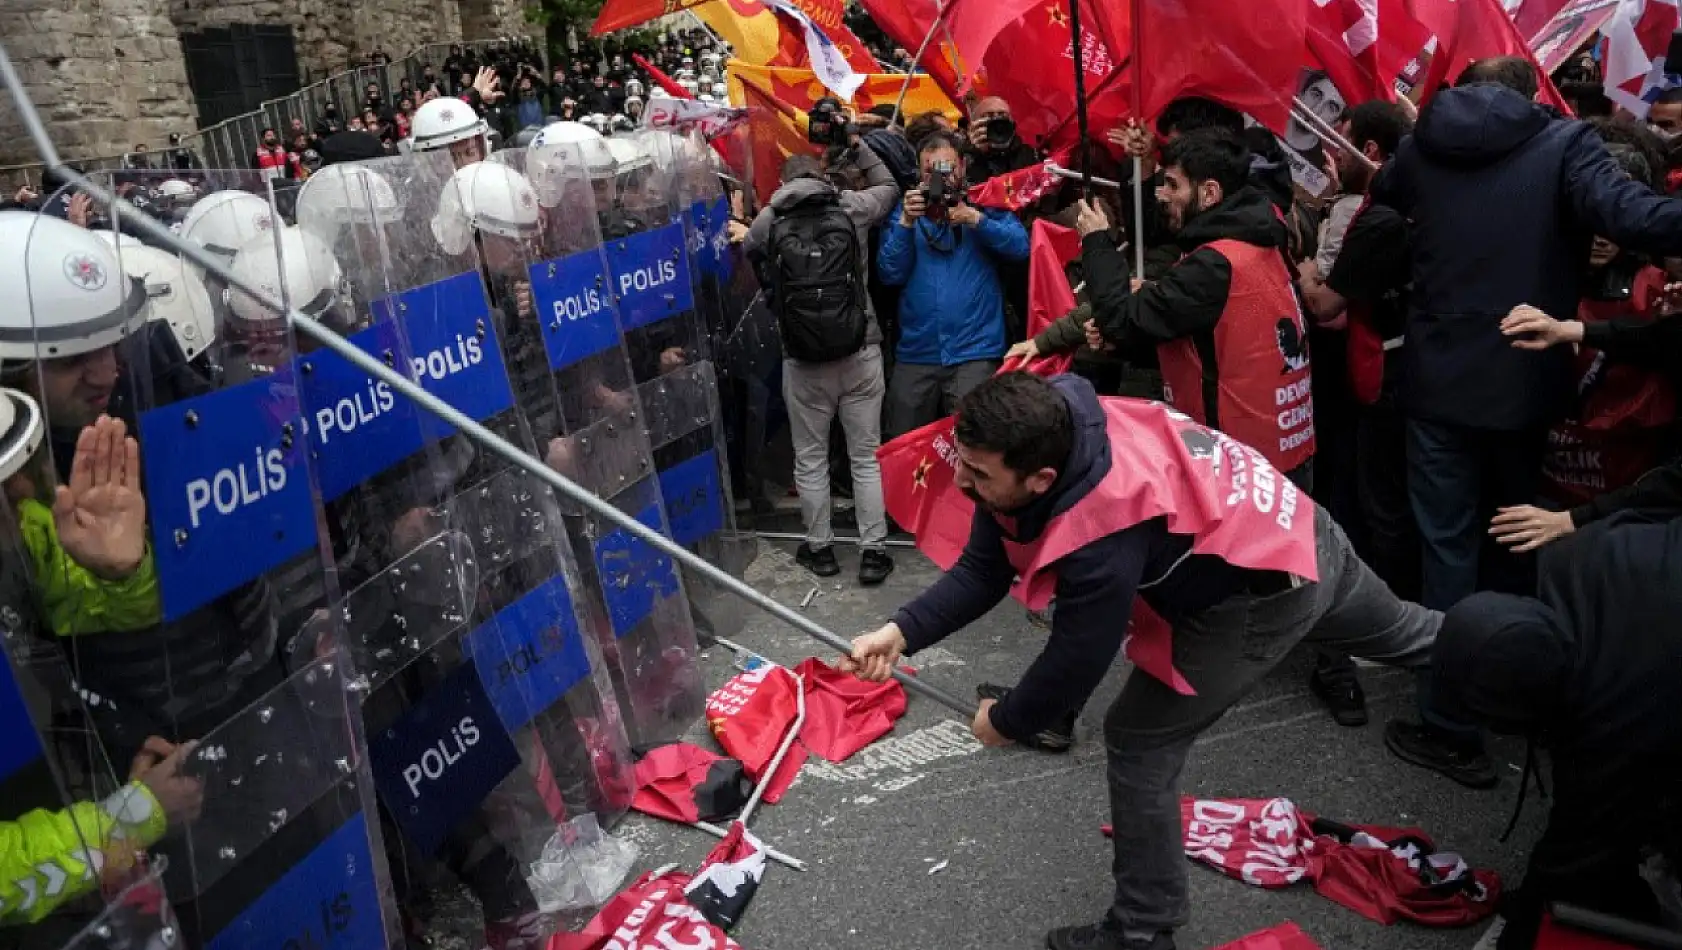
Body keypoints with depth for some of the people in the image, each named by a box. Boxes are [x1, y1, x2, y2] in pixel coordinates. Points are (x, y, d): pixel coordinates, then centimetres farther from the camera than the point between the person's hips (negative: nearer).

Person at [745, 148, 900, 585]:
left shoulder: (769, 219, 3)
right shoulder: (851, 206, 2)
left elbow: (747, 252, 23)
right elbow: (889, 186, 21)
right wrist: (856, 146, 24)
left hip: (802, 360, 0)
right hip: (860, 353, 0)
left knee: (810, 460, 13)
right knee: (866, 459, 7)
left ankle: (819, 548, 23)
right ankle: (873, 552, 11)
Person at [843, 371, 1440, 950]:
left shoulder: (1105, 536, -39)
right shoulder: (1049, 430, -17)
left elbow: (1076, 661, -25)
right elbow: (983, 570, -9)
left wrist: (1005, 723, -8)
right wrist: (901, 633, -19)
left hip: (1265, 591, -8)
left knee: (1139, 743, 0)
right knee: (1401, 634, 35)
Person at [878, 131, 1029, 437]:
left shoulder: (984, 203, 5)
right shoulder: (906, 209, 10)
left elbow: (1021, 246, -8)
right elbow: (889, 274, 0)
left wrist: (976, 219, -19)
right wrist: (906, 223, -11)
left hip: (974, 352, -2)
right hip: (916, 352, 2)